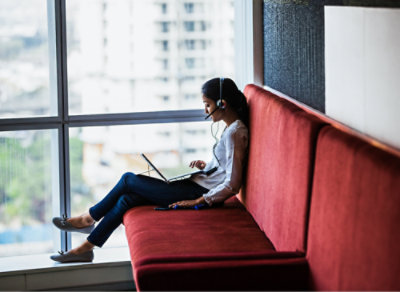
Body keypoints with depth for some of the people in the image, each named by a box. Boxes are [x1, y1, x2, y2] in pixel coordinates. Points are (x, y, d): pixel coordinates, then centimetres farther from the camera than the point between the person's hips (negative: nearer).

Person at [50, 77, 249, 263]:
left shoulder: (235, 133, -21)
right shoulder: (232, 127, 10)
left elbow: (232, 186, -24)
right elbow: (226, 167, 23)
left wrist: (198, 201, -19)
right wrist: (206, 167, 9)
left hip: (201, 193, -10)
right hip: (198, 185, 10)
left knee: (128, 180, -2)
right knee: (127, 199, 2)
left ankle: (89, 218, 17)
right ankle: (86, 247, 11)